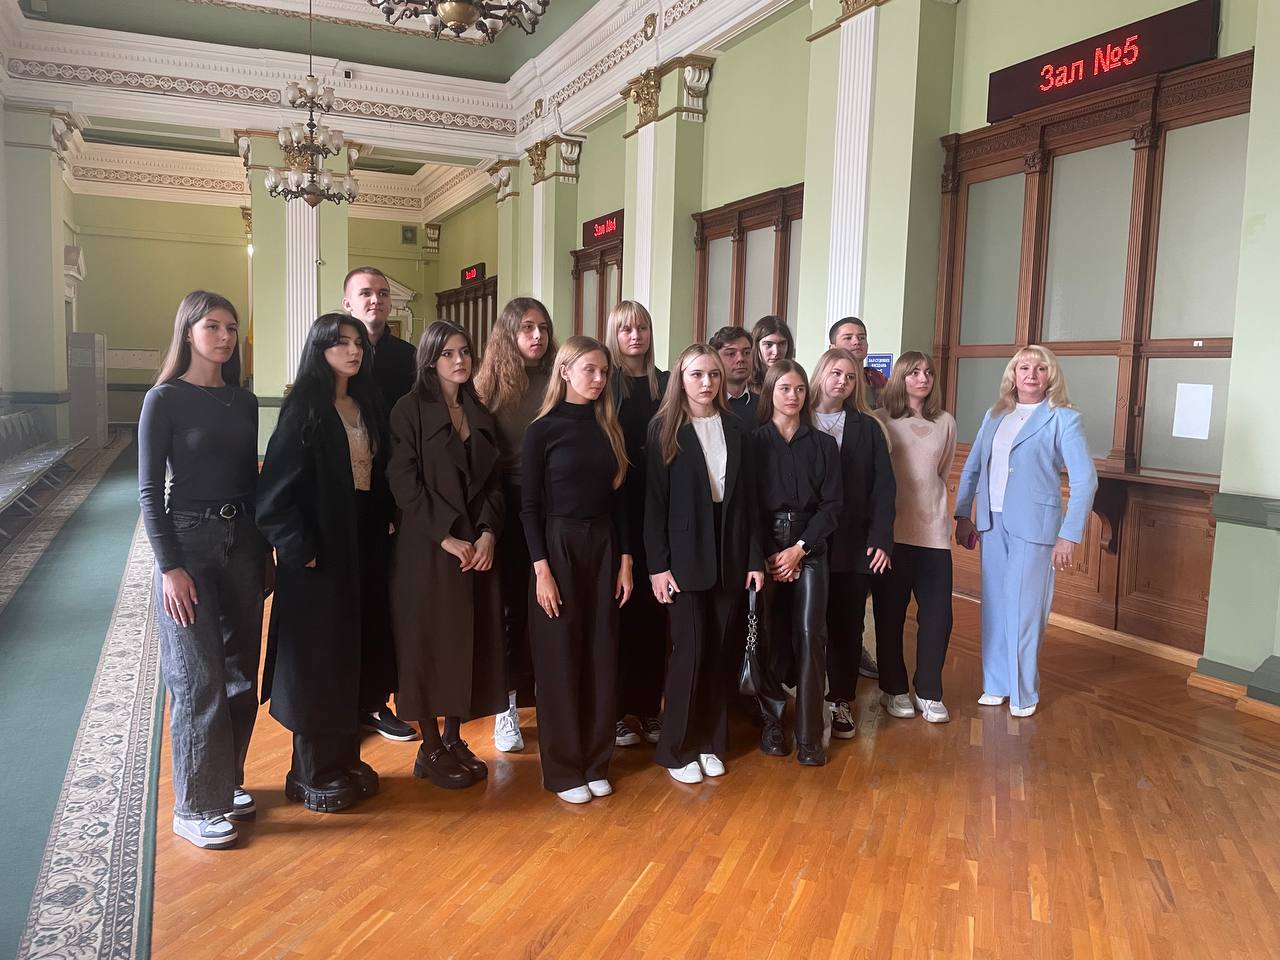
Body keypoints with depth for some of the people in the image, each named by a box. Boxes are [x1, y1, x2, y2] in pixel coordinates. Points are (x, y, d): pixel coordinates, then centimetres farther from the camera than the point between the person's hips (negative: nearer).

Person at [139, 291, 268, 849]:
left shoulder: (243, 402, 9)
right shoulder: (165, 399, -6)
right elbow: (149, 490, -9)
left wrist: (265, 550, 13)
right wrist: (170, 567, -14)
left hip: (242, 543, 6)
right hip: (189, 542, -6)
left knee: (241, 672, 11)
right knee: (200, 680, -2)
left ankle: (227, 781, 27)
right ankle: (196, 807, 10)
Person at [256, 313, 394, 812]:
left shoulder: (368, 406, 10)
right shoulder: (304, 408, -10)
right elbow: (276, 487, -15)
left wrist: (384, 528, 4)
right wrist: (300, 550, -17)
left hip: (365, 546, 7)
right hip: (321, 551, -6)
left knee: (355, 656, 13)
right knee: (318, 661, 3)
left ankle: (345, 760, 27)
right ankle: (313, 775, 17)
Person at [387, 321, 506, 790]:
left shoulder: (481, 414, 13)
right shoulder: (410, 409, -3)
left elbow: (493, 483, 10)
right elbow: (404, 482, -11)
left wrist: (488, 534, -6)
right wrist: (446, 538, -16)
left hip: (479, 546, 5)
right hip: (428, 547, -5)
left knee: (471, 642, 7)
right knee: (429, 643, 1)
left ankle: (455, 739, 20)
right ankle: (431, 749, 12)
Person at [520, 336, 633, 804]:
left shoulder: (609, 428, 8)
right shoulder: (543, 430, -5)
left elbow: (618, 498, 10)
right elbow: (529, 505, -7)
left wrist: (625, 560, 5)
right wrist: (542, 569, -13)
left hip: (603, 547, 5)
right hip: (558, 547, -4)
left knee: (601, 657, 8)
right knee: (560, 659, 3)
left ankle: (595, 762, 22)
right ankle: (563, 769, 16)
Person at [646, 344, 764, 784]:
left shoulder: (735, 430, 7)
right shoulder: (664, 429, -3)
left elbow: (748, 498, 7)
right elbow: (654, 501, -6)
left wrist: (755, 558, 2)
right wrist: (658, 565, -11)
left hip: (729, 555, 3)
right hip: (685, 555, -3)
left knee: (718, 651, 8)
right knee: (690, 650, -2)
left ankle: (710, 741, 22)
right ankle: (677, 749, 13)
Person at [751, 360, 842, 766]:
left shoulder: (823, 444, 9)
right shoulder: (754, 441, 4)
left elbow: (832, 503, 3)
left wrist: (799, 549, -8)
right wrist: (769, 554, -8)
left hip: (810, 548, 1)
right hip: (765, 548, -1)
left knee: (809, 635, -8)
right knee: (771, 636, -2)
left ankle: (810, 734, -2)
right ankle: (771, 723, 12)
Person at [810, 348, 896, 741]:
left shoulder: (868, 428, 7)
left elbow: (883, 487, 2)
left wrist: (881, 539, -8)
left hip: (855, 544, 2)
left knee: (848, 625, 8)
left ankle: (841, 702, 20)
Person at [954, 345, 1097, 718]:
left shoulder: (1062, 418, -5)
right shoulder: (995, 416, 10)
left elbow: (1085, 479, -10)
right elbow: (971, 468, 14)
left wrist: (1069, 534, -15)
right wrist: (963, 516, 8)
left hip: (1033, 526, -5)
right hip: (992, 521, 5)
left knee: (1024, 609, -1)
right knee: (994, 606, 11)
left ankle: (1023, 692, 14)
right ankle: (996, 684, 22)